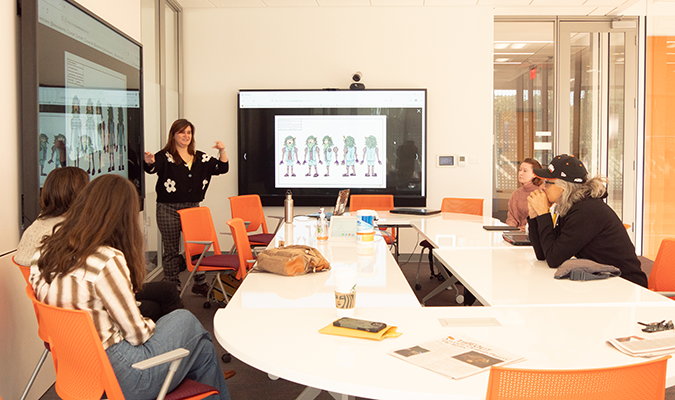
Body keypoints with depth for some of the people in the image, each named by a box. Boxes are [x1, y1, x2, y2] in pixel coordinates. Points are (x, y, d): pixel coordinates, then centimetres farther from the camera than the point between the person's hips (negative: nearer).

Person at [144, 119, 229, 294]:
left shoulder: (200, 158, 11)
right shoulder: (165, 156, -5)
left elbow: (221, 168, 14)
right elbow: (152, 168, -24)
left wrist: (222, 152, -3)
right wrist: (149, 162, -48)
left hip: (193, 207, 5)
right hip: (169, 209, -4)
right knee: (171, 250, 3)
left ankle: (200, 283, 27)